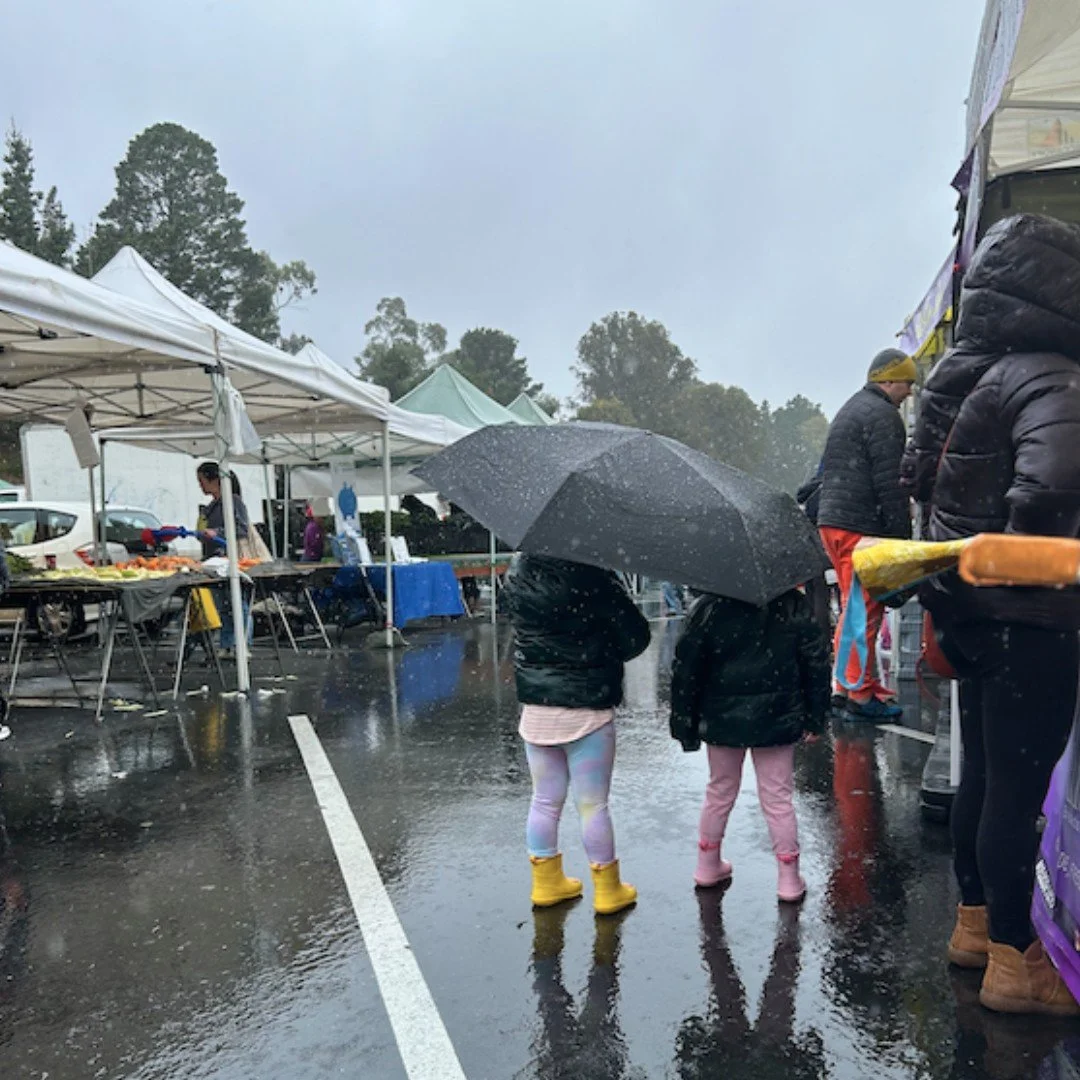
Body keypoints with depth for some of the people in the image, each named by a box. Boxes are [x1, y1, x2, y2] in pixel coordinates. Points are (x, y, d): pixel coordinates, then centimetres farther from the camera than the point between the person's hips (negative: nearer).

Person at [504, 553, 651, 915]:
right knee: (592, 805, 8)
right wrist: (605, 655, 7)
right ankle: (608, 891, 24)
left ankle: (547, 883, 31)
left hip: (535, 707, 5)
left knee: (545, 801, 17)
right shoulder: (591, 578, -18)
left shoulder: (517, 575, -2)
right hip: (586, 710, -5)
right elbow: (636, 636, -11)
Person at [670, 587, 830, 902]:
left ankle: (708, 867, 32)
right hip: (777, 721, 0)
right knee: (778, 799, 10)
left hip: (722, 720, 1)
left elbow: (686, 669, -8)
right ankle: (789, 881, 18)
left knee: (719, 792, 19)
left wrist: (684, 723, 1)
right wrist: (814, 719, 7)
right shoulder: (795, 607, -6)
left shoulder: (709, 608, -10)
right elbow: (816, 663, -2)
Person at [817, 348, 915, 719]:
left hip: (831, 520, 10)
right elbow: (890, 482, -15)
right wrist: (903, 534, -13)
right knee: (864, 609, -6)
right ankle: (860, 693, -2)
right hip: (861, 525, -10)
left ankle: (847, 684, 22)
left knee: (855, 607, 16)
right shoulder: (882, 414, -9)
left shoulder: (850, 410, 23)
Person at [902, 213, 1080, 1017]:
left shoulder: (964, 373, 9)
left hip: (972, 609, 9)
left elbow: (924, 476, 17)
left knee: (983, 772, 19)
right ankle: (1014, 963, 19)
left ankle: (976, 924, 36)